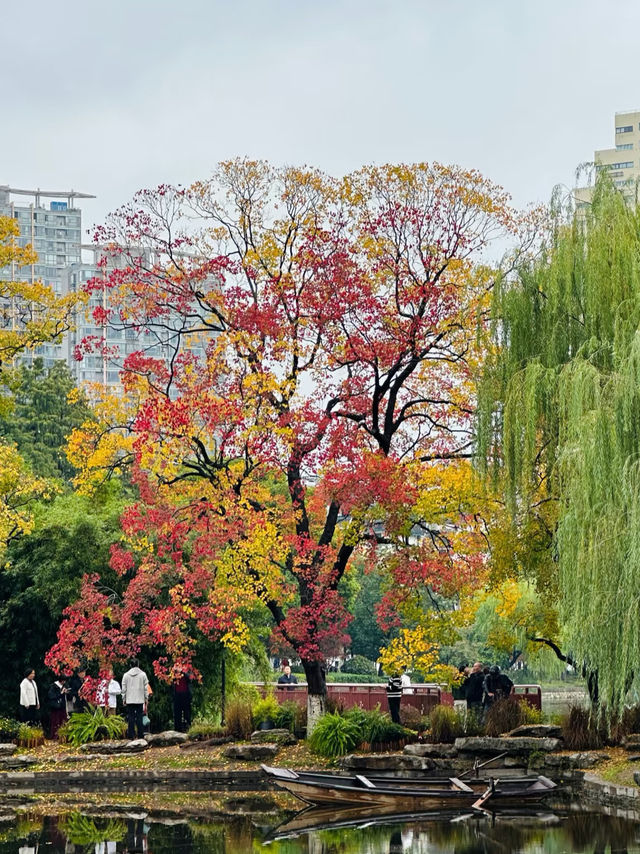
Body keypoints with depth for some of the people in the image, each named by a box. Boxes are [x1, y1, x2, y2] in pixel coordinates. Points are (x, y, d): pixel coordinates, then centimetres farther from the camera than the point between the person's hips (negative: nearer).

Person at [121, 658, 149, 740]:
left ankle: (131, 735, 0)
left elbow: (124, 688, 4)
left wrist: (124, 699, 11)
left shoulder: (126, 675, 1)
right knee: (139, 717, 2)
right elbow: (145, 687, 1)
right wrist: (146, 698, 9)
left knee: (131, 718, 3)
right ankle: (140, 735, -1)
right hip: (140, 699, 0)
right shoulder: (143, 674, -1)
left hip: (129, 700, 0)